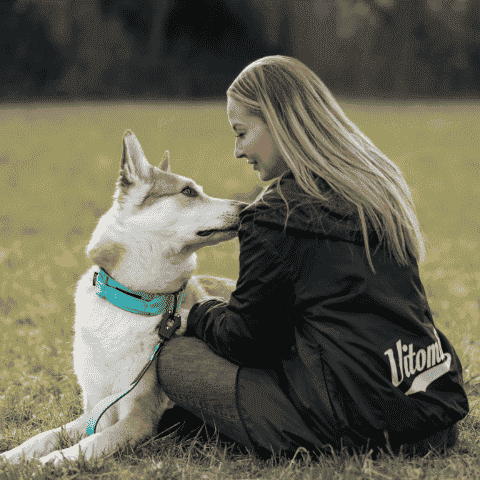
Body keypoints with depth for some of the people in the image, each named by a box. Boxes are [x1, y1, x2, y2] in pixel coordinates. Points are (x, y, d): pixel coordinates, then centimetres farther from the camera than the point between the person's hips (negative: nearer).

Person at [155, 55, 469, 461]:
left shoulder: (276, 217, -11)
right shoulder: (376, 184, 13)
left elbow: (246, 338, -2)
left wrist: (201, 313, 20)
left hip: (359, 424, -8)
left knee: (174, 358, 3)